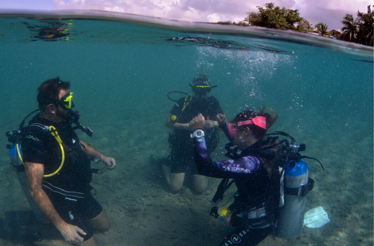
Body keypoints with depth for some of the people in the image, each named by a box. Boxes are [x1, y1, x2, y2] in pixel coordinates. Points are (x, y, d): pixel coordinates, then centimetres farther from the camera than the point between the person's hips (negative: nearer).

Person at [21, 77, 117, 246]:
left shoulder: (62, 121, -6)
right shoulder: (36, 138, -31)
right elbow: (35, 189, -29)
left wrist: (101, 157, 3)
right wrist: (62, 226, -27)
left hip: (81, 193, 8)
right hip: (62, 203, -8)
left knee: (104, 225, 22)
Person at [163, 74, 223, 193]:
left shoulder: (213, 103, -2)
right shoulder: (184, 102, -7)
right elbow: (168, 123, -9)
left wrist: (214, 123, -25)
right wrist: (185, 126, -25)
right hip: (181, 148, -2)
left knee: (201, 188, -1)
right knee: (175, 187, -2)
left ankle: (193, 171, 30)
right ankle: (165, 163, 27)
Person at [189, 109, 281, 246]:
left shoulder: (251, 162, -35)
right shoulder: (262, 150, -8)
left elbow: (208, 168, -42)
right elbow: (237, 143, 16)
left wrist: (198, 132, -38)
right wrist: (224, 126, 11)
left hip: (256, 227, -10)